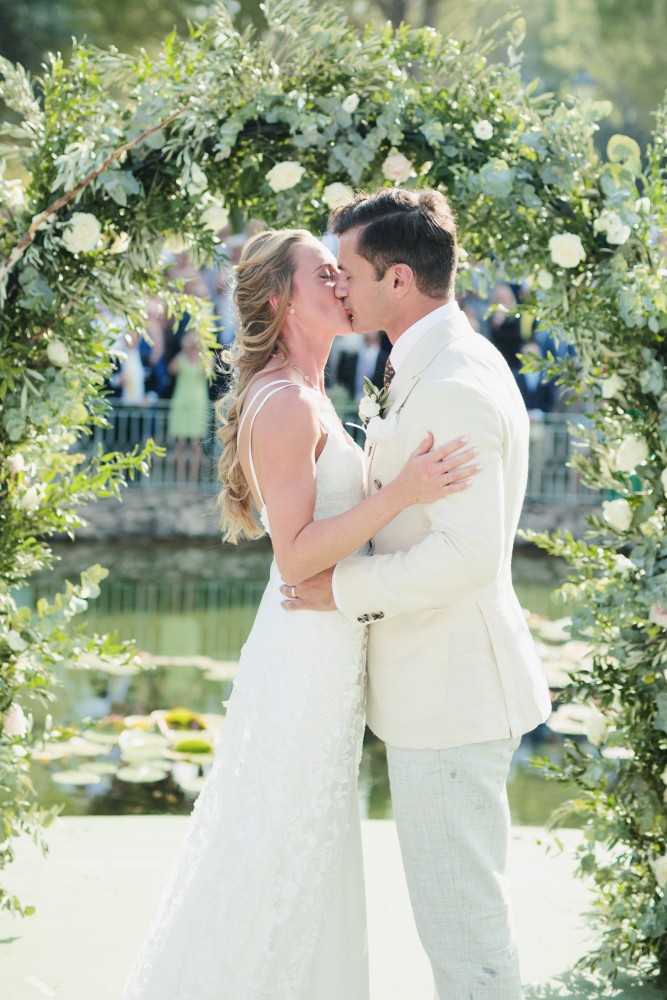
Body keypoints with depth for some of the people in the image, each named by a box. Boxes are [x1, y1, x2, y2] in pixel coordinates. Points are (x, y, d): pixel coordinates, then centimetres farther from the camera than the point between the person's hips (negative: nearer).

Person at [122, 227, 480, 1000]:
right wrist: (403, 493, -28)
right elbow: (296, 557, -22)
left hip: (326, 652, 10)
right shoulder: (285, 403, -17)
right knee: (279, 856, -1)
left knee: (308, 859, 16)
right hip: (306, 654, -10)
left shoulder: (307, 400, 13)